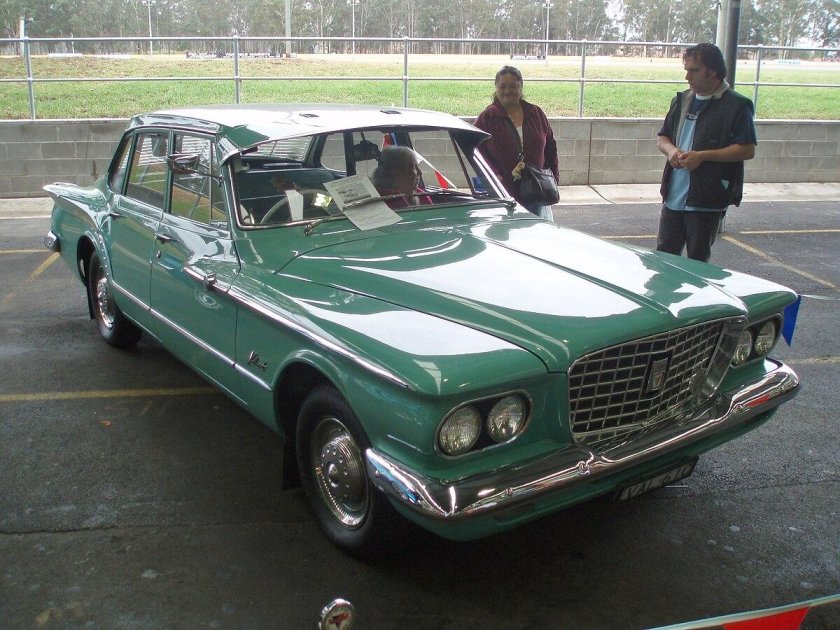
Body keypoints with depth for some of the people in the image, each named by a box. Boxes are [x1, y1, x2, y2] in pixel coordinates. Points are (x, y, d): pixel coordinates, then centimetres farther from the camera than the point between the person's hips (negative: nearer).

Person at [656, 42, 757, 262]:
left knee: (697, 261, 4)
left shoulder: (736, 106, -7)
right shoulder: (682, 100, 13)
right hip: (673, 196, 6)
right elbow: (662, 138, 20)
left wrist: (702, 156, -19)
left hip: (706, 201, -6)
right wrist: (671, 149, -5)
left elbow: (747, 150, -12)